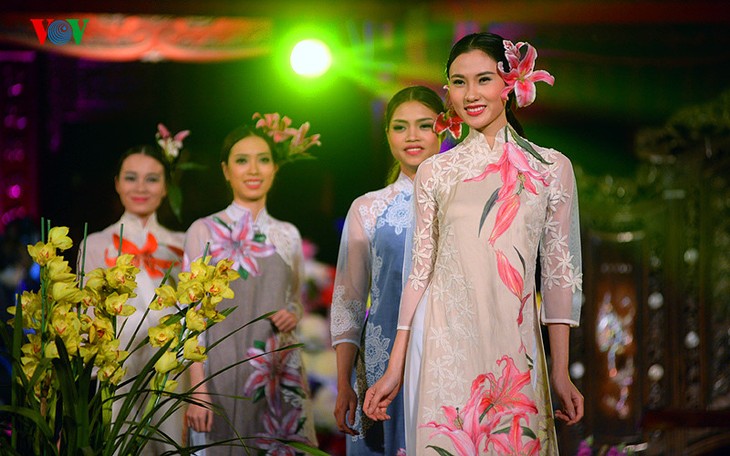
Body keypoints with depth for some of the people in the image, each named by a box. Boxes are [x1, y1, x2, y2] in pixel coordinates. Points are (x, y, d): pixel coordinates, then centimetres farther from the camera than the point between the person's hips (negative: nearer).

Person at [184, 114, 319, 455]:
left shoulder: (288, 235, 11)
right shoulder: (205, 231, 0)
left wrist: (292, 316, -3)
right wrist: (197, 389, -12)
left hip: (282, 371, 4)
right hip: (225, 371, -3)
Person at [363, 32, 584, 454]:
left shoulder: (552, 167, 4)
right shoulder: (435, 172, 6)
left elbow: (559, 272, 4)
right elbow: (420, 270, 8)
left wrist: (561, 372, 1)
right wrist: (395, 370, 4)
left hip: (515, 347, 0)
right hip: (444, 345, 0)